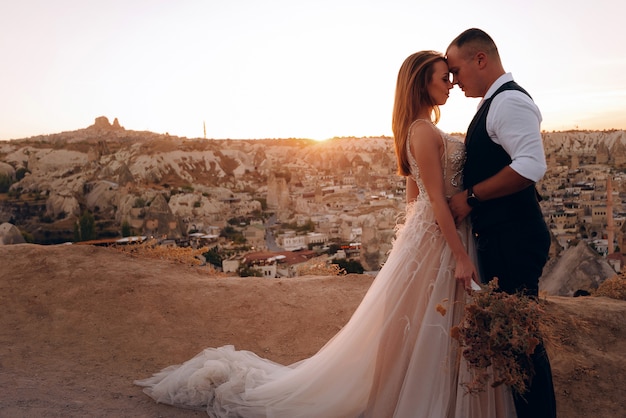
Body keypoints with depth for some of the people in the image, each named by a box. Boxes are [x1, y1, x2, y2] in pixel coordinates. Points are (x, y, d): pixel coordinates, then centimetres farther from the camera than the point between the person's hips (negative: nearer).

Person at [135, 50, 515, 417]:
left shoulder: (417, 130, 14)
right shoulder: (425, 131, -16)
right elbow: (437, 199, -20)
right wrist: (461, 257, -18)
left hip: (427, 233, 9)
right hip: (438, 239, -9)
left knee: (421, 331, 16)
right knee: (429, 330, 2)